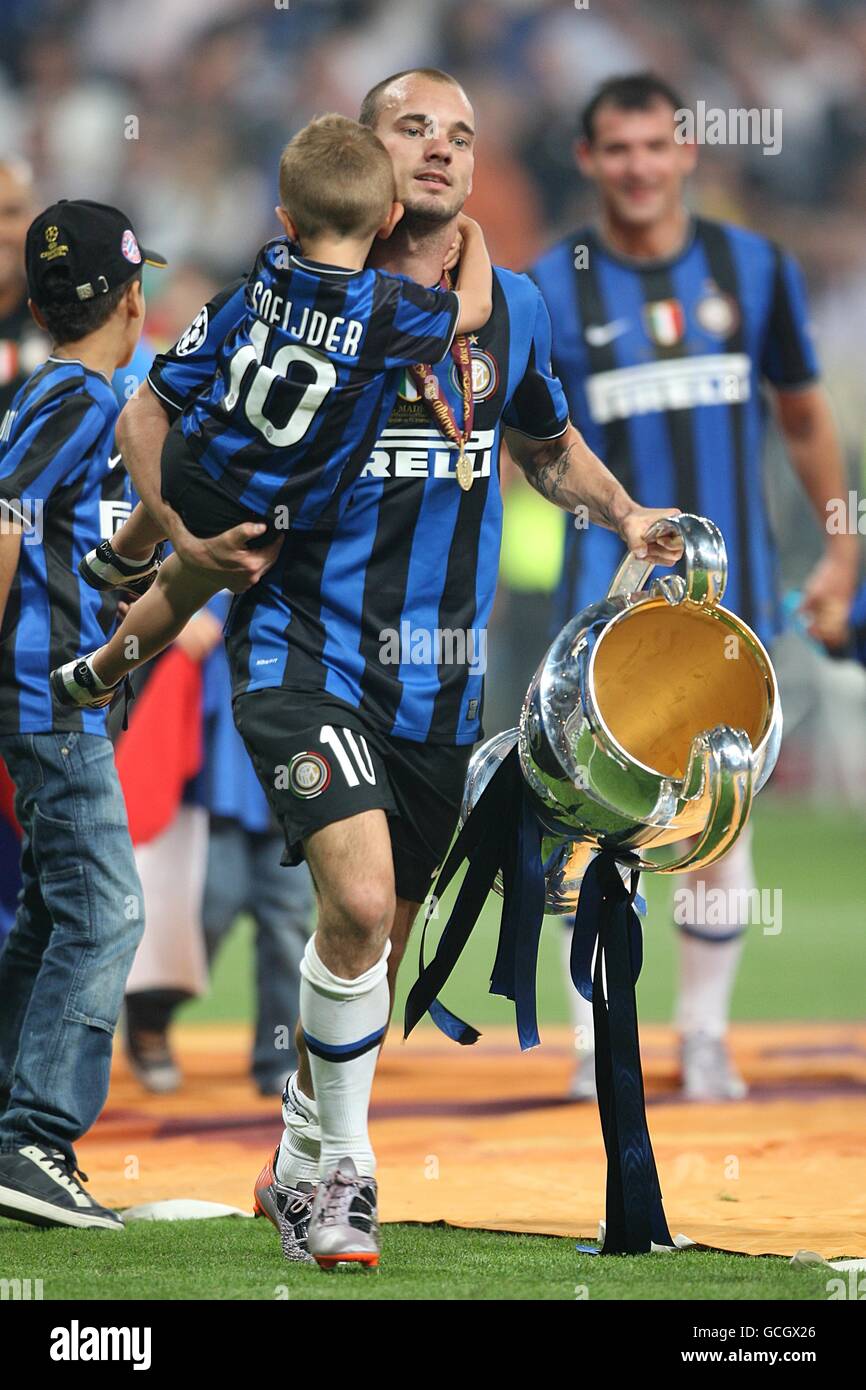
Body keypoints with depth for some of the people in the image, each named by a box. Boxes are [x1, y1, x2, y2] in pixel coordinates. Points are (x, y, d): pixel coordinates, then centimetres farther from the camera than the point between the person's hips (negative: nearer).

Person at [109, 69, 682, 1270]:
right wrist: (188, 534, -10)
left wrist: (623, 512, 8)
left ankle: (299, 1170, 32)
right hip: (305, 643, -5)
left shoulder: (513, 309, 10)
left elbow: (550, 445, 27)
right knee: (358, 900, -24)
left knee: (378, 945, 12)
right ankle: (337, 1172, -8)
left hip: (440, 673, 5)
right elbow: (151, 413, 6)